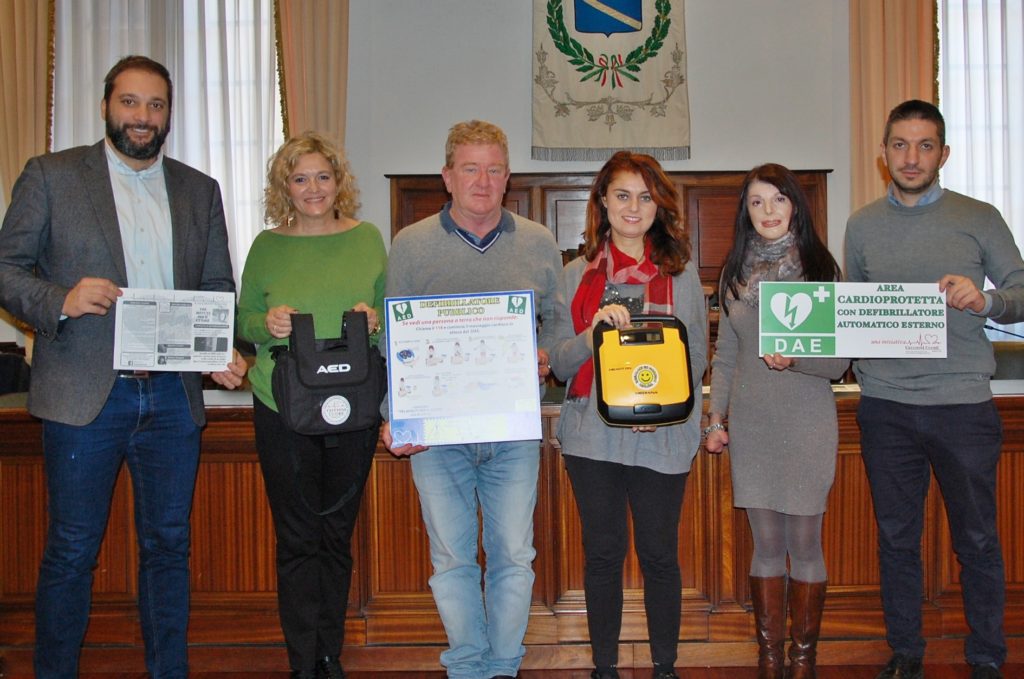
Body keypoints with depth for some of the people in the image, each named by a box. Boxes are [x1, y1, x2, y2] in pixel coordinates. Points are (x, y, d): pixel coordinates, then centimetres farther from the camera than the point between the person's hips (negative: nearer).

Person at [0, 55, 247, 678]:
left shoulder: (201, 191, 13)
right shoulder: (51, 176, 4)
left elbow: (220, 289, 13)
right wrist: (61, 299, -18)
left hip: (173, 397, 3)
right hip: (85, 394, -3)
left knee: (168, 546, 11)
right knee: (72, 551, 5)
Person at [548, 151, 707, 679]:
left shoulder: (682, 272, 6)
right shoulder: (577, 275, 7)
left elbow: (698, 358, 5)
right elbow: (559, 363, 3)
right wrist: (593, 331, -17)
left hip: (662, 437, -1)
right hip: (594, 435, 1)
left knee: (659, 555, 6)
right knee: (602, 553, 8)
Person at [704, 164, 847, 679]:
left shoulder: (820, 269, -1)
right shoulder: (735, 274, 9)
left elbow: (839, 361, -4)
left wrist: (794, 358, -21)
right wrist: (715, 417, 7)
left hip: (807, 425, -3)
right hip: (750, 426, 3)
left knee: (804, 544, 5)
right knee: (766, 545, 9)